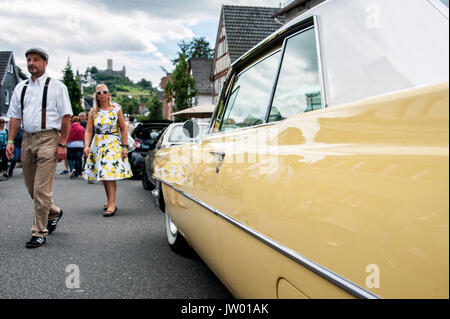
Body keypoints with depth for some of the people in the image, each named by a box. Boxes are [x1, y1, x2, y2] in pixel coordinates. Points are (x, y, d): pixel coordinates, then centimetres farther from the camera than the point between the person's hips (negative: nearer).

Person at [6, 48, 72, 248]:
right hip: (27, 139, 6)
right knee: (31, 188, 13)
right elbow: (15, 116, 16)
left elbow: (66, 116, -5)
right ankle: (54, 213, 38)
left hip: (48, 138, -6)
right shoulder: (20, 88, 15)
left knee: (41, 189, -8)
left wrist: (62, 144, -12)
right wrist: (10, 141, 5)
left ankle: (39, 233, 3)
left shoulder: (56, 87, 0)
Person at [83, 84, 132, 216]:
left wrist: (125, 147, -6)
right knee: (103, 175, 9)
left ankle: (112, 203, -16)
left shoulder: (116, 110, 1)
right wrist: (86, 146, -14)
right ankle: (109, 200, 22)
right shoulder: (93, 112, 6)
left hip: (113, 145, -3)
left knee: (110, 174, -13)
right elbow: (88, 131, 1)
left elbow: (123, 130, 1)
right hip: (97, 145, 4)